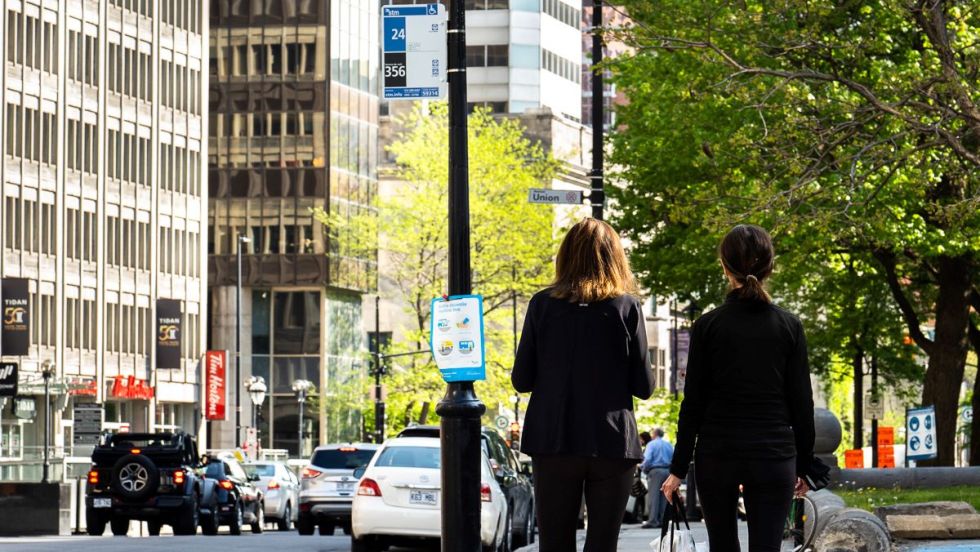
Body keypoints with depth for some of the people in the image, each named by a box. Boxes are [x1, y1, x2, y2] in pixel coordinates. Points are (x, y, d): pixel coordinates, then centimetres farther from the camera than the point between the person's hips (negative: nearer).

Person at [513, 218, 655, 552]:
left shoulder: (543, 304, 1)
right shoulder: (626, 307, -1)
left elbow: (521, 380, 2)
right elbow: (643, 386, -1)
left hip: (554, 442, 1)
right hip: (612, 444, -1)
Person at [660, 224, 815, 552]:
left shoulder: (708, 326, -2)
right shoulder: (788, 326, 1)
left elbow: (693, 403, -2)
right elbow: (801, 402, 2)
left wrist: (678, 469, 3)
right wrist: (803, 466, 11)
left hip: (716, 454, 0)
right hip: (774, 456, 0)